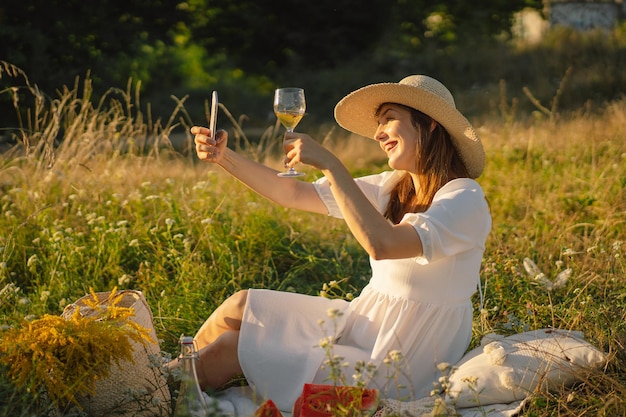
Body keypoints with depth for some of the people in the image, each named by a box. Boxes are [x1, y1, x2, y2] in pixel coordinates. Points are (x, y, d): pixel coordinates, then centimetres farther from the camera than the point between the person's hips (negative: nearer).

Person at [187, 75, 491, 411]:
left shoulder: (465, 200, -20)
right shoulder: (392, 188, 3)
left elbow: (382, 244, -36)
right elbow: (292, 194, 5)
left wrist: (329, 164, -31)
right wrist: (223, 157, -4)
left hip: (394, 376, -7)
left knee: (229, 348, -8)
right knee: (240, 306, 1)